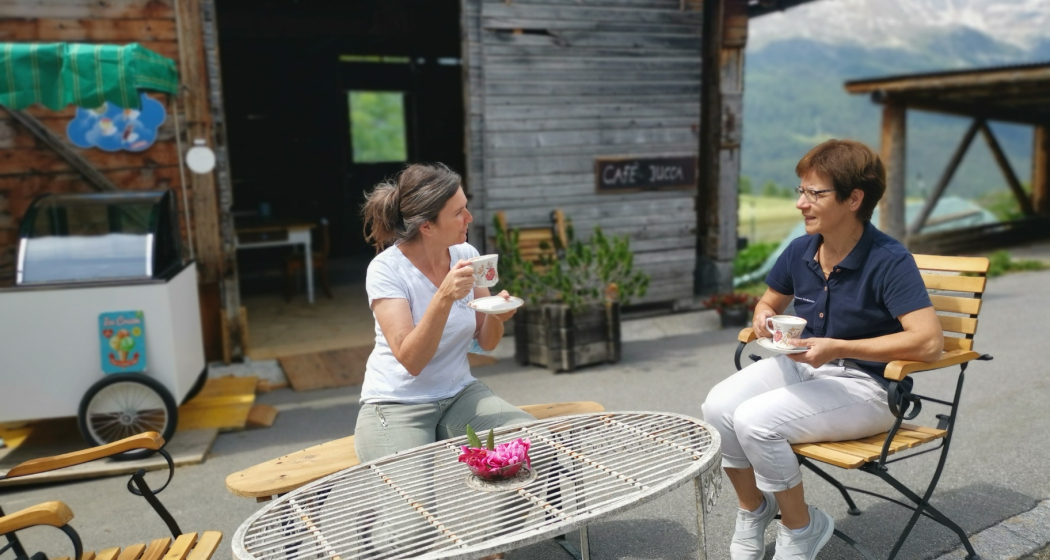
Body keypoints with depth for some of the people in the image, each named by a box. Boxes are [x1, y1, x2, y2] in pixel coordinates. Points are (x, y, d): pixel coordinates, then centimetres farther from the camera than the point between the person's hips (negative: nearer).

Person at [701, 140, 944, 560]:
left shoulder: (889, 261, -18)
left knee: (755, 419, -27)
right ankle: (752, 509, 10)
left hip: (865, 383, -6)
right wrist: (764, 316, -7)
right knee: (718, 406, -18)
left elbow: (929, 342, -27)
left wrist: (838, 348, -28)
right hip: (804, 365, 6)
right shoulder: (800, 251, 1)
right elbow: (770, 301, 19)